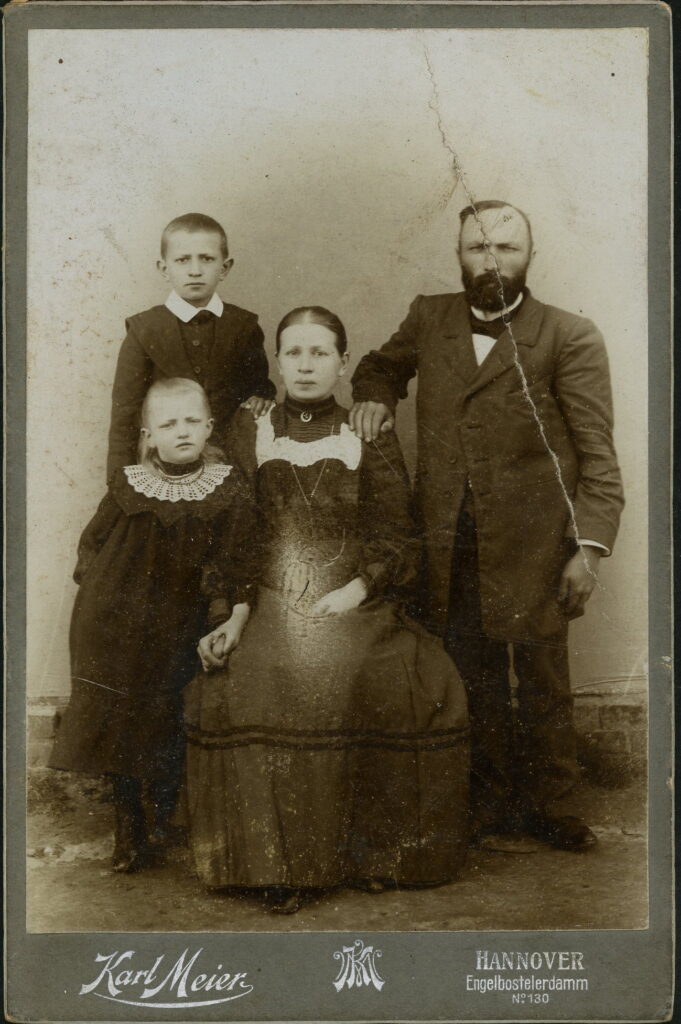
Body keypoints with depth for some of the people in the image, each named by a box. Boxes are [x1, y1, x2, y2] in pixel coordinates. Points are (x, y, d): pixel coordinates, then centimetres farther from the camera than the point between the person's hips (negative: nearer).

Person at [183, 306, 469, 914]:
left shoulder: (370, 438, 13)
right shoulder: (250, 434, 15)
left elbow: (393, 535, 7)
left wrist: (357, 590, -12)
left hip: (355, 601, 0)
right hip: (270, 603, 0)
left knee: (423, 684, -27)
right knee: (237, 687, -31)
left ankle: (373, 851, -7)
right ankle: (279, 863, -17)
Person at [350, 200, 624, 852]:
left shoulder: (569, 337, -5)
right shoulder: (428, 319, 8)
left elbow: (598, 455, -6)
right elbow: (382, 364, 29)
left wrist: (590, 546, -14)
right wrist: (374, 395, 5)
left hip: (531, 542, -3)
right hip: (449, 542, 3)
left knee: (542, 678, 8)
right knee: (474, 677, 10)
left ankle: (546, 803, 25)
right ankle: (494, 800, 26)